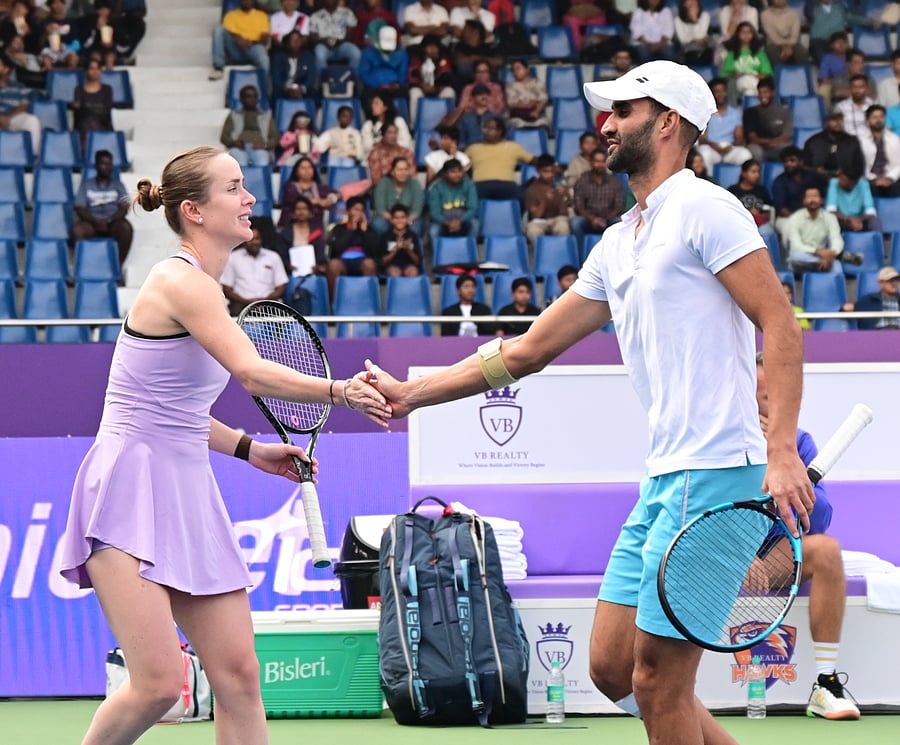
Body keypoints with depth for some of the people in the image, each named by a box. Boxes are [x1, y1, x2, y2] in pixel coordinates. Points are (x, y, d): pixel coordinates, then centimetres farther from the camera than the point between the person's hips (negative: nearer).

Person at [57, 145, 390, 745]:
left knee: (238, 673, 1)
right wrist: (339, 391, -37)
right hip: (131, 492, -9)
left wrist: (249, 449, 15)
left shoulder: (204, 287, 15)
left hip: (186, 493, 9)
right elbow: (252, 374, -28)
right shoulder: (180, 280, -13)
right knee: (160, 684, -16)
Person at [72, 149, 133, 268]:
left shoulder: (118, 185, 15)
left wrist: (108, 221, -17)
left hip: (113, 223, 0)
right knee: (77, 229, -33)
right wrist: (95, 221, -16)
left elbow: (124, 208, 2)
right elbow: (80, 209, 4)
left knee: (126, 228, -35)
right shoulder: (86, 185, 13)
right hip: (91, 223, 0)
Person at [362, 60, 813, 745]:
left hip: (716, 471, -9)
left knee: (658, 681, -6)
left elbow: (781, 327, -14)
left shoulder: (704, 208, -7)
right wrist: (411, 394, 21)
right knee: (612, 667, 10)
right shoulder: (618, 244, 20)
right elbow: (528, 350, 24)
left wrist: (783, 453, -24)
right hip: (664, 478, 9)